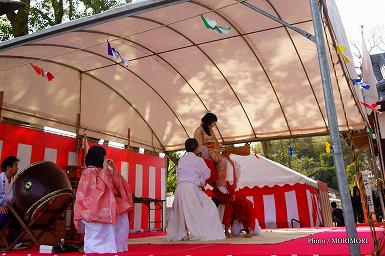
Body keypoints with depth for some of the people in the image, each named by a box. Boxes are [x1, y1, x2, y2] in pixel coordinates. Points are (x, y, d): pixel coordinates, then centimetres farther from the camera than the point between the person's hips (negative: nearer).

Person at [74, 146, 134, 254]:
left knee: (123, 214, -14)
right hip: (94, 206, -7)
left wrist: (114, 169, 1)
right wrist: (104, 169, -20)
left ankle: (118, 245, -9)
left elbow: (116, 185, 10)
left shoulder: (105, 171, 15)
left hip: (107, 205, 7)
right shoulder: (88, 172, -5)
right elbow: (97, 187, -22)